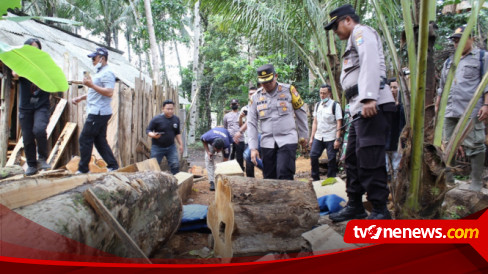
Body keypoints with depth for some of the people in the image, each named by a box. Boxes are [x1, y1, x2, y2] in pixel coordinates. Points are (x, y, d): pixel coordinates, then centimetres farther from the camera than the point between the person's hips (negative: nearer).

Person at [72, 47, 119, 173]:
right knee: (100, 141, 11)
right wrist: (81, 98, 22)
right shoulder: (100, 72, 21)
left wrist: (91, 85, -23)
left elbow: (109, 92, -24)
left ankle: (83, 170, 2)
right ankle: (113, 166, 12)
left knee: (85, 139, -5)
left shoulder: (107, 73, -12)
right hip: (97, 112, 11)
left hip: (99, 113, -11)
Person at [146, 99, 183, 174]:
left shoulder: (176, 119, 2)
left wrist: (180, 144, 9)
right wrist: (153, 135, -28)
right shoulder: (156, 119, -13)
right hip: (157, 147, -3)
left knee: (175, 165, -1)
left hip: (171, 147, 3)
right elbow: (148, 130, -7)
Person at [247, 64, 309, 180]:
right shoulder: (256, 97, 6)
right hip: (267, 143, 3)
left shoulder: (288, 90, 0)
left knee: (284, 176, -14)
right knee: (269, 178, 7)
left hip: (287, 140, -3)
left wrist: (304, 136, 12)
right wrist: (253, 148, 0)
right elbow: (251, 123, 6)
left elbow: (301, 113, 9)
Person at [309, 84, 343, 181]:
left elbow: (339, 123, -7)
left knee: (331, 160, 0)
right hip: (318, 137, 5)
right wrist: (312, 137, 9)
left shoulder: (335, 105, -4)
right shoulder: (317, 105, 12)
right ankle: (315, 179, 10)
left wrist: (337, 139, -14)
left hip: (331, 138, -5)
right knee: (313, 156, -4)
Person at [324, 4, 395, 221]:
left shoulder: (361, 32, 1)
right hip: (361, 108, 10)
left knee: (369, 160, -10)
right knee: (353, 159, 12)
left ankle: (380, 211, -2)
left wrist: (368, 97, -29)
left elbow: (371, 63, -18)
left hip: (372, 106, -10)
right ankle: (355, 205, 21)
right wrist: (359, 104, 11)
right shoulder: (354, 41, 30)